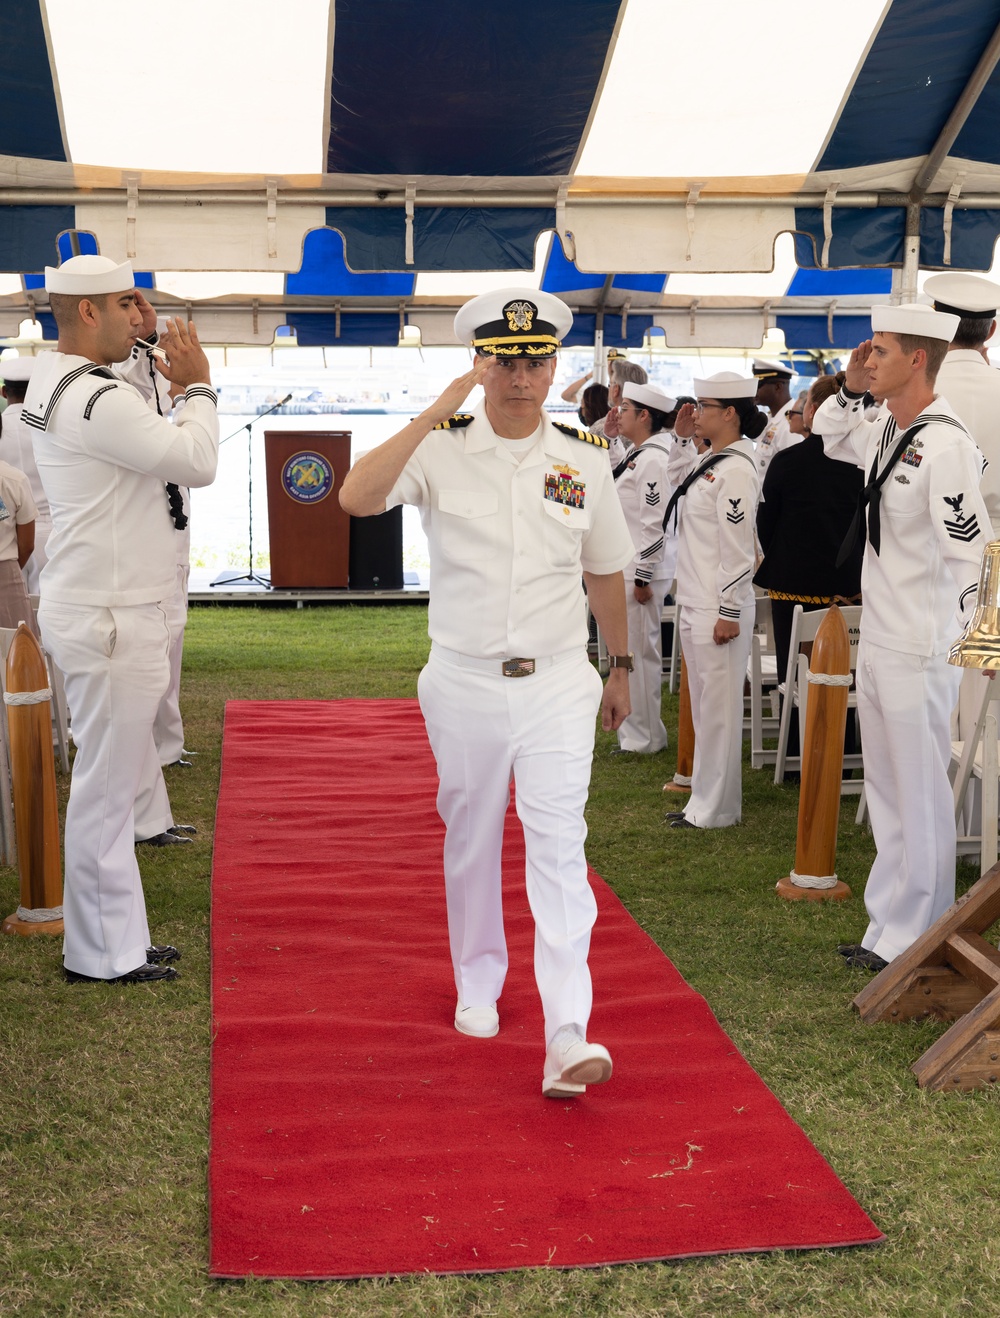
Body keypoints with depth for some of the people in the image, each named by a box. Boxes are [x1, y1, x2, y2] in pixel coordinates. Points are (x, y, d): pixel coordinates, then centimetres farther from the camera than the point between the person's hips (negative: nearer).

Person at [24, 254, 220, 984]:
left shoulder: (55, 380, 12)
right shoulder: (96, 400, -20)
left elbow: (140, 428, 25)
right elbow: (196, 460, -19)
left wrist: (145, 346, 14)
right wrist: (199, 384, -4)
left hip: (105, 609, 11)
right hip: (110, 620, -11)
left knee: (118, 781, 17)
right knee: (107, 787, -2)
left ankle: (115, 940, 27)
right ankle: (105, 955, 9)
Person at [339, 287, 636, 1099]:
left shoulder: (586, 462, 3)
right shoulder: (440, 450, -4)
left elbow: (605, 574, 14)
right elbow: (356, 498, -23)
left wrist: (620, 667, 20)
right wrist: (435, 414, -24)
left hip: (557, 682, 0)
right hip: (464, 682, 0)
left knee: (559, 845, -8)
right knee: (471, 841, 14)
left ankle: (568, 1038, -11)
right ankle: (477, 986, 35)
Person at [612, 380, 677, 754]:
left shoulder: (653, 460, -17)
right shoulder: (635, 454, 13)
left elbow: (655, 524, -21)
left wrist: (643, 577, -20)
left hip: (641, 570, -10)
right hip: (624, 568, 10)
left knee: (638, 653, -3)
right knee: (628, 652, 15)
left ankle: (643, 738, 6)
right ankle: (635, 731, 24)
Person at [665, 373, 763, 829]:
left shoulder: (736, 469, -15)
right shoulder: (708, 462, 13)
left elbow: (738, 548, -19)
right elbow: (666, 487, 31)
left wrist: (729, 612, -20)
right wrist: (681, 438, 21)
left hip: (719, 607, -10)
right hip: (694, 603, 10)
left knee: (718, 707, -2)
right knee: (703, 705, 15)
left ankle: (716, 808, 6)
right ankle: (704, 797, 24)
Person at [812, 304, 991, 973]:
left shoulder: (946, 444, -18)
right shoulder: (888, 432, 9)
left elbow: (970, 554, -20)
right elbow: (832, 437, 32)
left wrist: (956, 643, -16)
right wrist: (851, 389, 14)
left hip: (920, 652, -10)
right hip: (878, 642, 10)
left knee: (921, 798, 0)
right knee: (887, 794, 16)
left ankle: (914, 942, 11)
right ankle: (887, 929, 28)